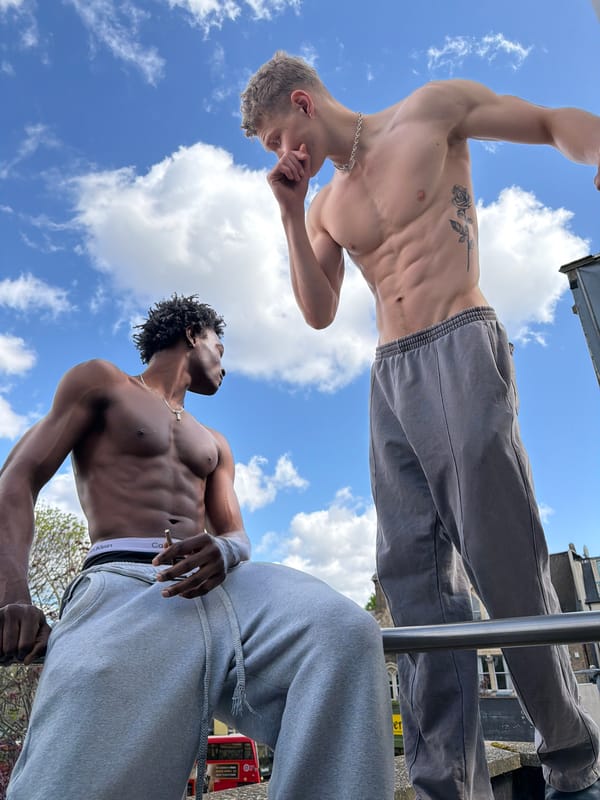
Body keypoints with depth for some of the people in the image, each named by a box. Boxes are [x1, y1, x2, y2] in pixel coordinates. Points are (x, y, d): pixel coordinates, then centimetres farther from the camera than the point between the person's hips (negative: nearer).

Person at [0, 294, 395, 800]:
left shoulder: (215, 446, 32)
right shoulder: (101, 383, 17)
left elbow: (237, 536, 18)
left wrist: (223, 550, -10)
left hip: (224, 582, 5)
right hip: (125, 582, -4)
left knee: (346, 633, -25)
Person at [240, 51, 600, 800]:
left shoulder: (432, 111, 9)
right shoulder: (325, 206, 22)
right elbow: (319, 312, 13)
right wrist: (290, 212, 8)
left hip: (459, 350, -5)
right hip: (389, 378, 6)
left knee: (504, 557, -7)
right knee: (413, 575, -3)